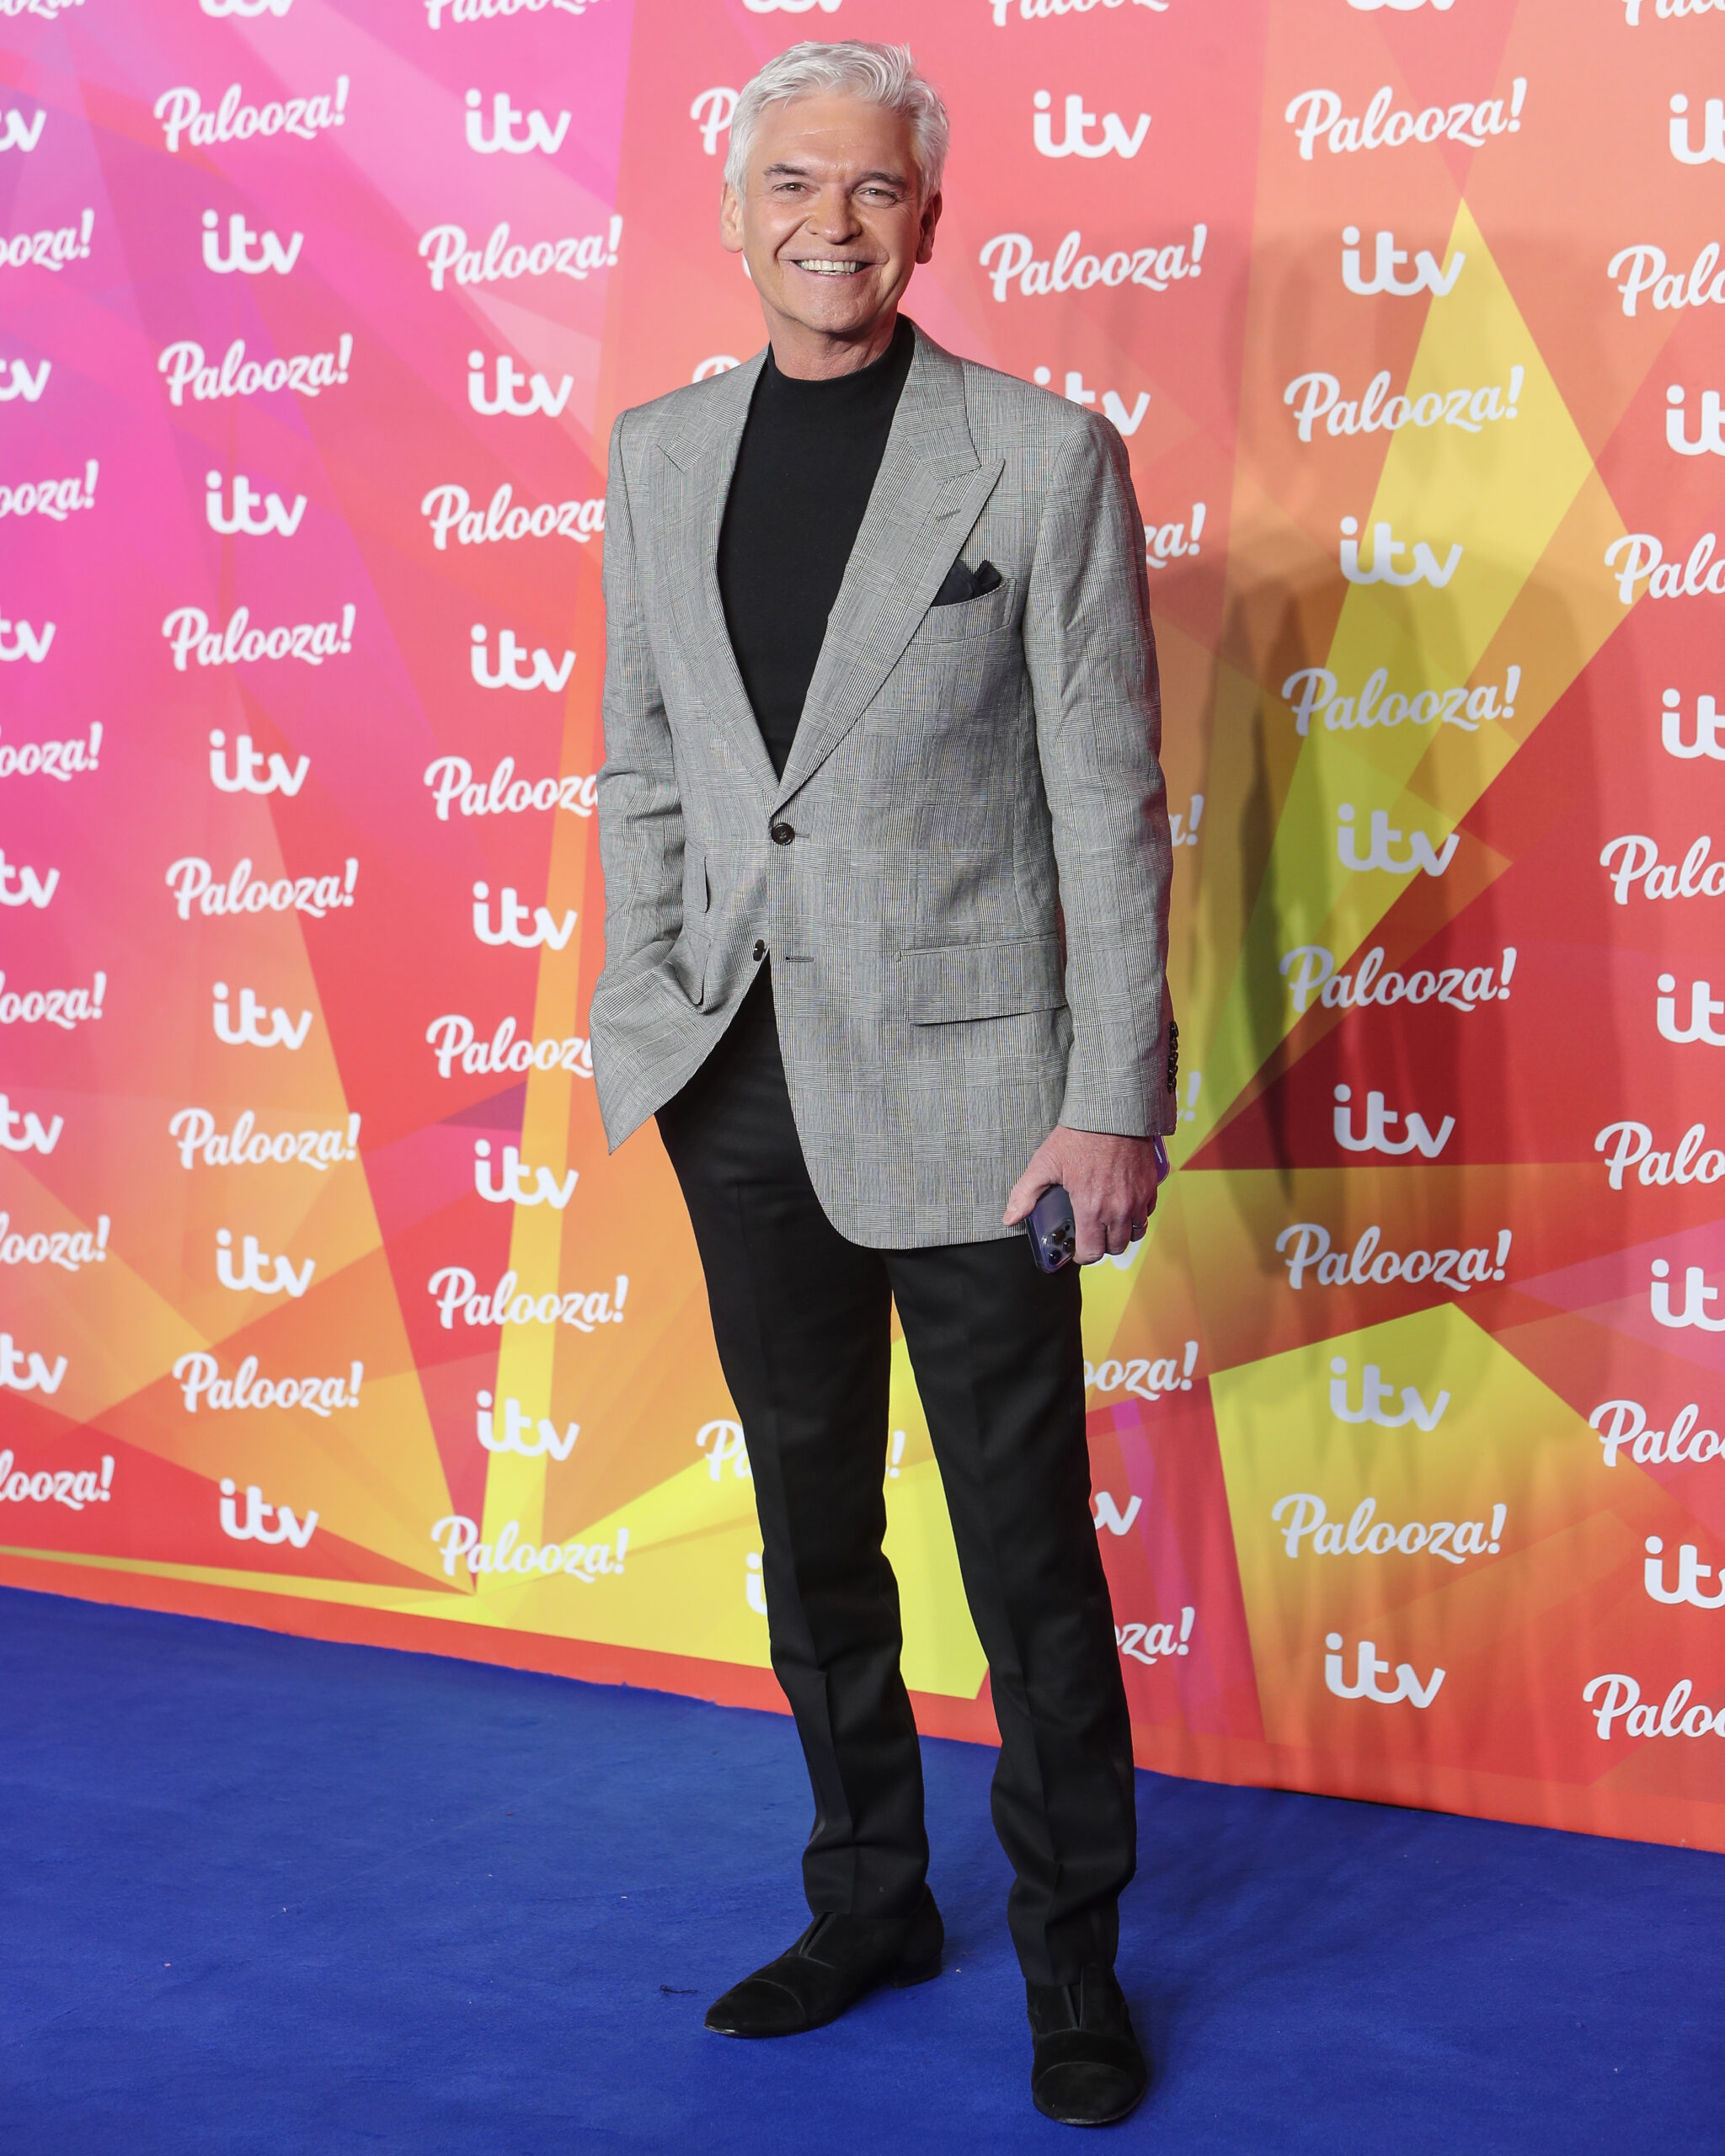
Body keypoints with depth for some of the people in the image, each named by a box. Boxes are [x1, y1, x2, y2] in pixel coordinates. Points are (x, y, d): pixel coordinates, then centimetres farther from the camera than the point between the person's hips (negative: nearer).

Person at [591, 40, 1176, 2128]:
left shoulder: (1046, 456, -6)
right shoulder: (658, 453, 7)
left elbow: (1109, 803, -8)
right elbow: (642, 768, 12)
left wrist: (1113, 1102, -11)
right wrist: (645, 1022, 5)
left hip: (955, 1085, -4)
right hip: (744, 1093, 5)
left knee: (1028, 1549, 5)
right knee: (811, 1527, 16)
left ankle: (1071, 1957, 24)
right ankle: (869, 1904, 35)